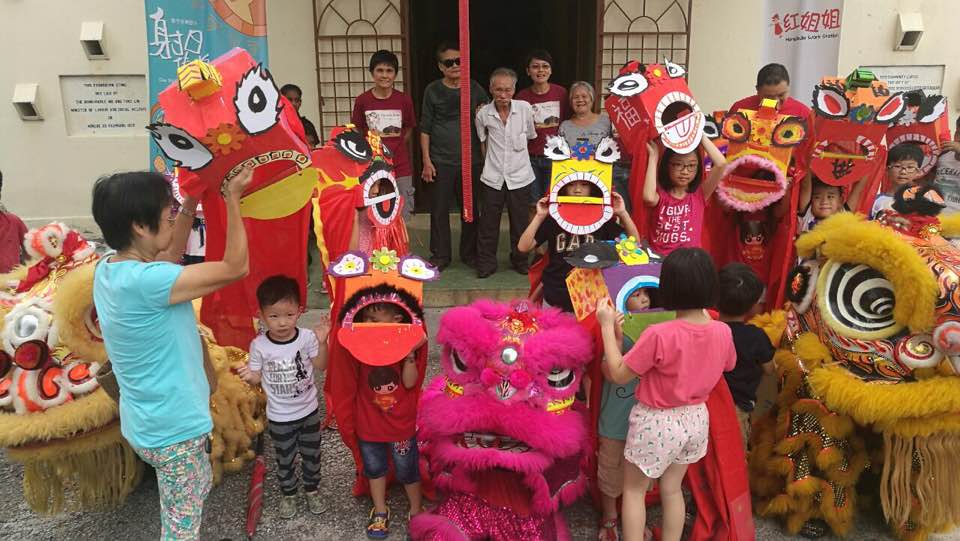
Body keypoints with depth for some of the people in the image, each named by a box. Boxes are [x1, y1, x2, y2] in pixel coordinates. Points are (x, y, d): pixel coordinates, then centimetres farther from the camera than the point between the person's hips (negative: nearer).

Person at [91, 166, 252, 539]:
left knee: (199, 489, 30)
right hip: (173, 429, -9)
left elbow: (168, 258, 16)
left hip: (147, 423, 9)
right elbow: (236, 267, -25)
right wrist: (232, 196, -18)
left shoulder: (108, 269, -2)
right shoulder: (144, 280, -30)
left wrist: (192, 201, 7)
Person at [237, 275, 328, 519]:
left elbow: (321, 366, -5)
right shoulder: (259, 345, -17)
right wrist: (248, 376, -29)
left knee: (312, 455, 19)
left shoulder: (307, 337, -16)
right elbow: (258, 376, -6)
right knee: (285, 459, 18)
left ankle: (312, 489, 42)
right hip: (280, 417, -1)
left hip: (309, 411, 1)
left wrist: (322, 343, -21)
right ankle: (288, 494, 41)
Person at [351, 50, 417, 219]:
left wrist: (393, 148, 2)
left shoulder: (404, 100, -3)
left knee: (401, 218, 7)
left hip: (401, 169, 0)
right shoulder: (362, 101, -4)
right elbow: (357, 134, 7)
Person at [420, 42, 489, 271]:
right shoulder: (433, 90, 0)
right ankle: (440, 255, 16)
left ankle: (469, 252, 23)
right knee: (439, 210, 3)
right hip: (441, 161, -1)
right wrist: (426, 161, -5)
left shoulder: (475, 88, 4)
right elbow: (425, 128, 0)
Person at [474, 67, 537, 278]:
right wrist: (490, 161, 8)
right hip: (492, 177, 0)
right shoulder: (483, 114, -6)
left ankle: (520, 260, 28)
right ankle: (486, 263, 19)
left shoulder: (525, 108, -7)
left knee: (519, 221, 11)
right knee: (488, 223, 5)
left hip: (520, 176, 0)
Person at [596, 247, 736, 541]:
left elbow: (618, 374, -21)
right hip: (694, 419, 5)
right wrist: (706, 316, 11)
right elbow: (727, 366, 10)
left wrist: (607, 325, -16)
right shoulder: (722, 331, -13)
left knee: (633, 489, 16)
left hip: (656, 423, -5)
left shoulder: (659, 335, -30)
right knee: (672, 489, 24)